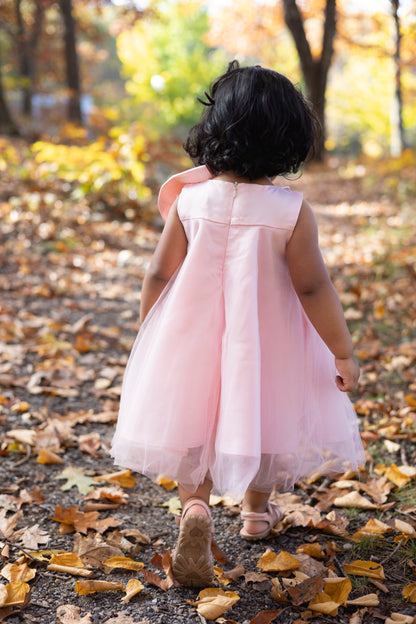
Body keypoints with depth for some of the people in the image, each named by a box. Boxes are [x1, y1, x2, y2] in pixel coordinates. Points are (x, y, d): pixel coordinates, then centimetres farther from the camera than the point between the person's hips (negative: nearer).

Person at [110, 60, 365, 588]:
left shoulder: (188, 200, -11)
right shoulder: (292, 211, -17)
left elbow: (157, 277, -6)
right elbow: (313, 288, -17)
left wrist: (147, 339, 9)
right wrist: (343, 351, -6)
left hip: (194, 340, 1)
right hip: (268, 347, 0)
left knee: (196, 428, 15)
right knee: (264, 422, 23)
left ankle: (194, 506, -10)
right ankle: (257, 508, 44)